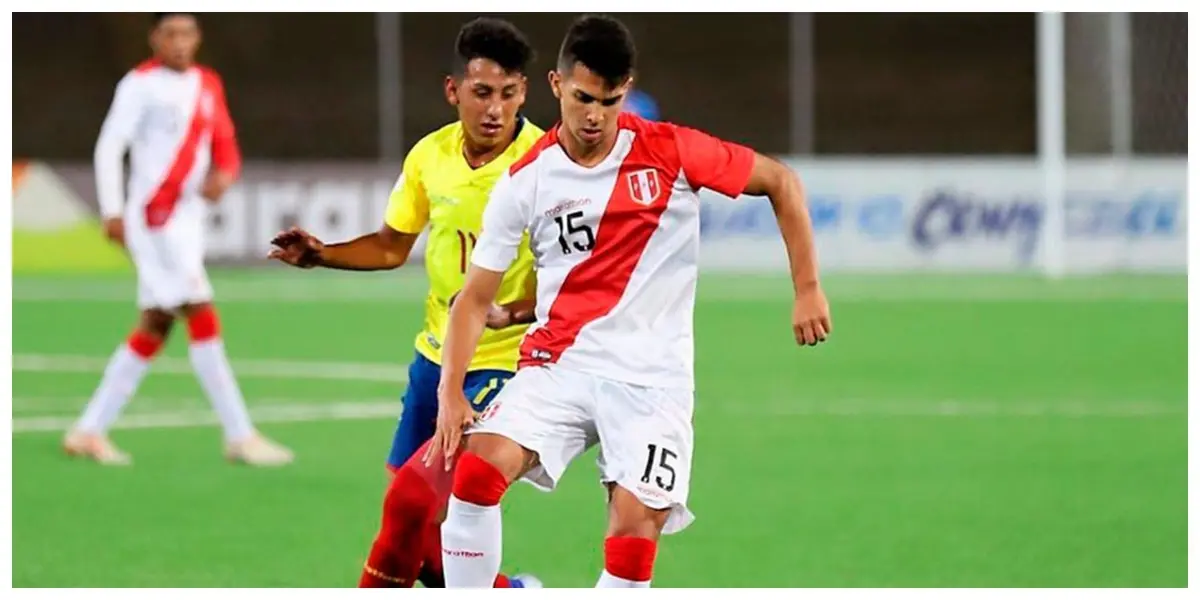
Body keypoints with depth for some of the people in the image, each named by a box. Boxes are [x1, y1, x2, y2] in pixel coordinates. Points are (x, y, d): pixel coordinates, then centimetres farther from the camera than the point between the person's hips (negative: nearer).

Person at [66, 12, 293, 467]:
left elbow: (225, 148, 15)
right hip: (152, 216, -8)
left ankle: (89, 431, 15)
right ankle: (240, 437, -10)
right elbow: (109, 147, -10)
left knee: (155, 328, 8)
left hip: (188, 220, 8)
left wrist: (222, 176, -7)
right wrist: (112, 212, -16)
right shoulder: (141, 85, -8)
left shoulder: (208, 85, 12)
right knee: (203, 318, -11)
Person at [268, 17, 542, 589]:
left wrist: (515, 313, -34)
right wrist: (320, 254, -1)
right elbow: (392, 246, 14)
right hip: (436, 357, 7)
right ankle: (503, 592, 28)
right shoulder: (430, 155, 0)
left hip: (504, 365, -7)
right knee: (405, 508, 9)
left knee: (413, 501, -16)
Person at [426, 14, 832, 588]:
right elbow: (475, 297, 4)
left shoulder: (669, 152, -5)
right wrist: (451, 392, -8)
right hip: (558, 363, 1)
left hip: (651, 377, -1)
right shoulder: (525, 180, 0)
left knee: (634, 534, -13)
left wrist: (808, 290, -2)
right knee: (477, 469, -22)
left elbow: (781, 182, 4)